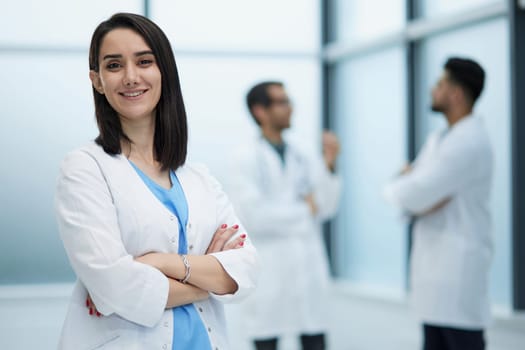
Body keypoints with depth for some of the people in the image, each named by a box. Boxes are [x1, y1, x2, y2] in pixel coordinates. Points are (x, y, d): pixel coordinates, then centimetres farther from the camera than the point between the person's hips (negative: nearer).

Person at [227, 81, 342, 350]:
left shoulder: (301, 158, 11)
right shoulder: (246, 158, -4)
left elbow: (325, 208, 5)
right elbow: (251, 215, -15)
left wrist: (329, 165, -8)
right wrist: (304, 210, -5)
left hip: (308, 270, 5)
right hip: (268, 275, -5)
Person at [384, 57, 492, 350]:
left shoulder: (470, 141, -16)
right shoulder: (439, 139, 16)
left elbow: (415, 194, -21)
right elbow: (410, 193, 12)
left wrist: (396, 188, 1)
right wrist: (422, 199, -11)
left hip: (459, 267, -9)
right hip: (437, 263, 9)